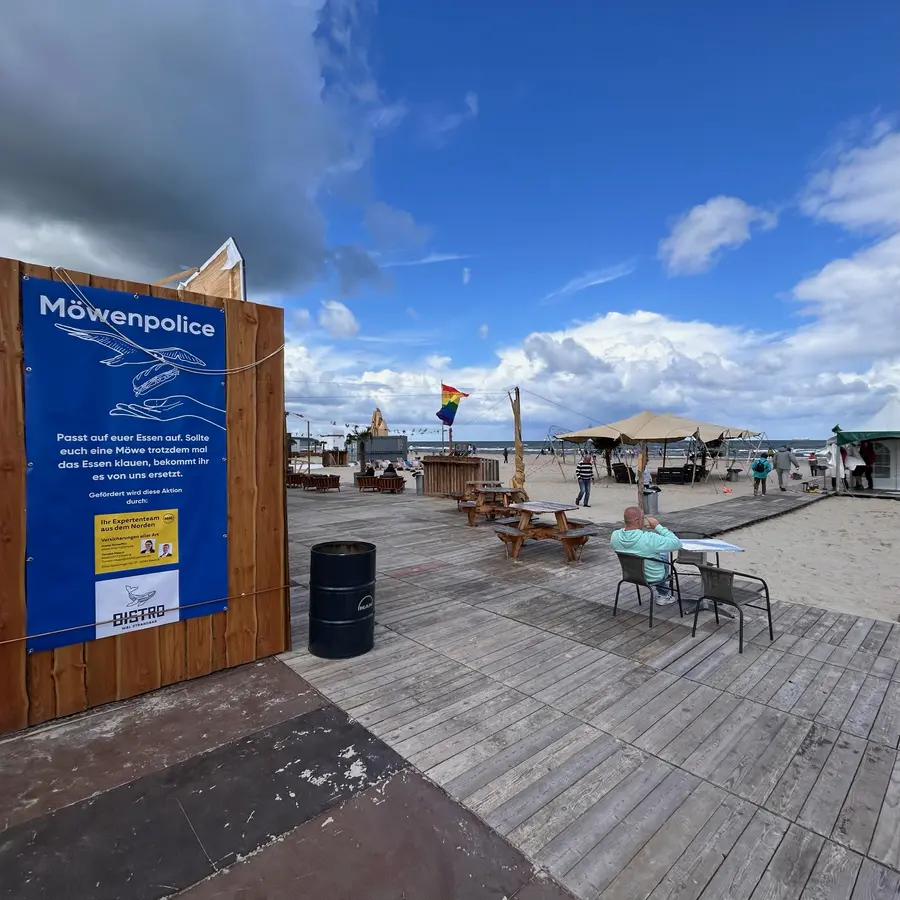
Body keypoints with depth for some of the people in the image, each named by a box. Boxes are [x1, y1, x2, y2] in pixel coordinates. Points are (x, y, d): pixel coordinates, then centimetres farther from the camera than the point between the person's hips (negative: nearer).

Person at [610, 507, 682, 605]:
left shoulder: (615, 536, -20)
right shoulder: (649, 539, -36)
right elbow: (677, 544, -24)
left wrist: (640, 528, 0)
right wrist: (658, 526, -20)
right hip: (653, 578, -4)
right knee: (664, 552, 26)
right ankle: (663, 594, 41)